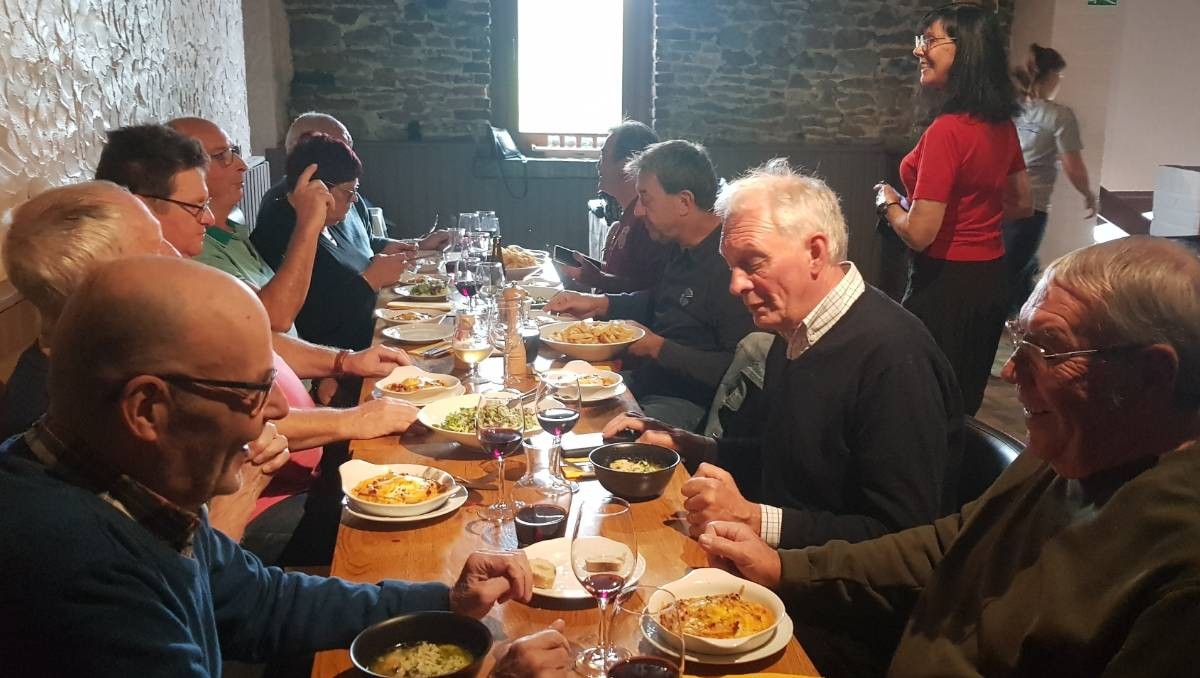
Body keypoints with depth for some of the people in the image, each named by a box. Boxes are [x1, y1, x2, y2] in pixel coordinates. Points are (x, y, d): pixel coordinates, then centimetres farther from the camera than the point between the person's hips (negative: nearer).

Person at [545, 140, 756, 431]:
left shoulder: (730, 263, -24)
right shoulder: (684, 248, 8)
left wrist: (658, 348, -19)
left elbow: (737, 369, -27)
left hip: (689, 404, -9)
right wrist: (599, 304, 11)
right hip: (645, 383, 9)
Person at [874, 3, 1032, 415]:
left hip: (947, 287, -8)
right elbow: (1021, 205, 17)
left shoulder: (947, 131, -21)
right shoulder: (1002, 125, 4)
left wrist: (888, 202, -3)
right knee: (964, 405, 21)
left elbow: (919, 234, -21)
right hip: (991, 280, 8)